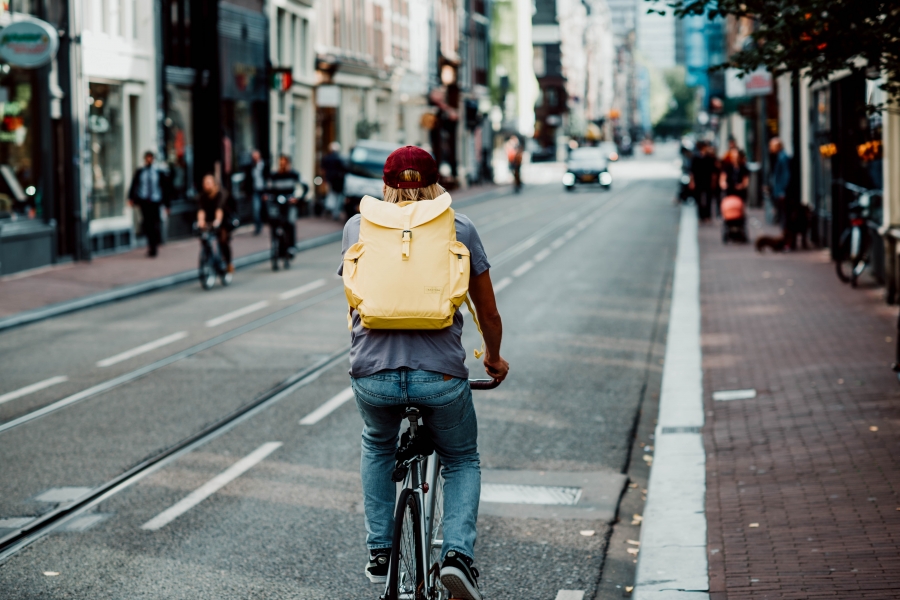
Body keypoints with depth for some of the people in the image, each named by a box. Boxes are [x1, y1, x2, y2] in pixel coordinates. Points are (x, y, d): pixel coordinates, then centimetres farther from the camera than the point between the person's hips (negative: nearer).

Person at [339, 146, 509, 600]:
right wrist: (493, 358, 36)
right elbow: (488, 312, 16)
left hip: (372, 374, 1)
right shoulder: (459, 228, 9)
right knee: (462, 461, 25)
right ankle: (458, 553, 4)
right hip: (440, 375, -1)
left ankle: (379, 552, 28)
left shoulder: (357, 226, 13)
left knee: (378, 446, 34)